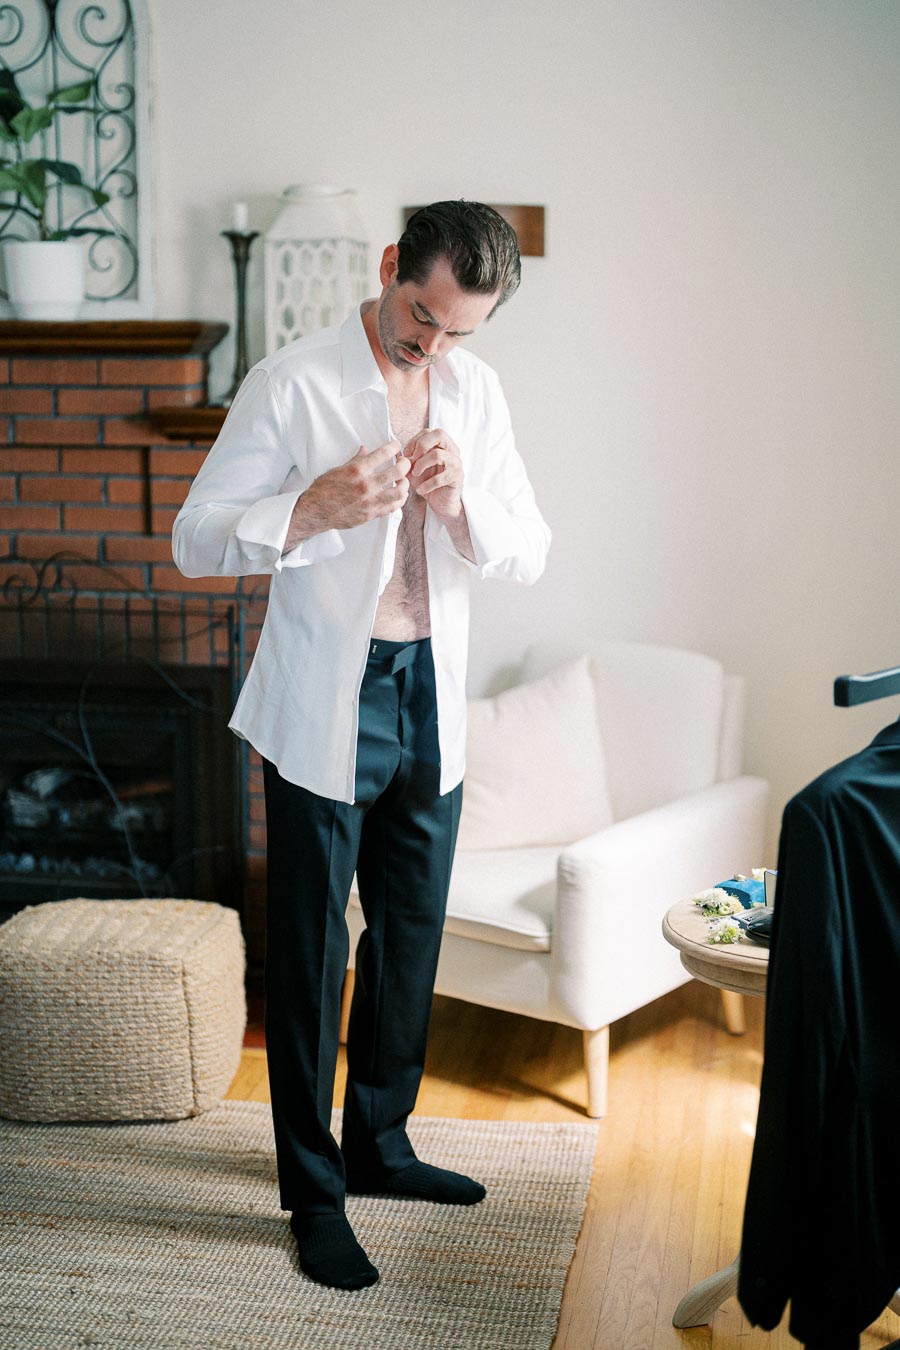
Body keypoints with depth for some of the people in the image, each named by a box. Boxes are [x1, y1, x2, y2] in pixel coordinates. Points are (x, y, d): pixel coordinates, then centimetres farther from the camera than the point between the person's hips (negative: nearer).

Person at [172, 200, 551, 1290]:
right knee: (312, 954, 3)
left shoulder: (477, 392, 6)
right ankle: (314, 1192, 17)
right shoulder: (293, 383, -10)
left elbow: (529, 554, 6)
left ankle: (378, 1145, 34)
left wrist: (464, 499, -15)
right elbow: (195, 542, -10)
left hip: (432, 705, 6)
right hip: (326, 711, -5)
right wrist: (312, 512, -27)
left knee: (410, 939, 15)